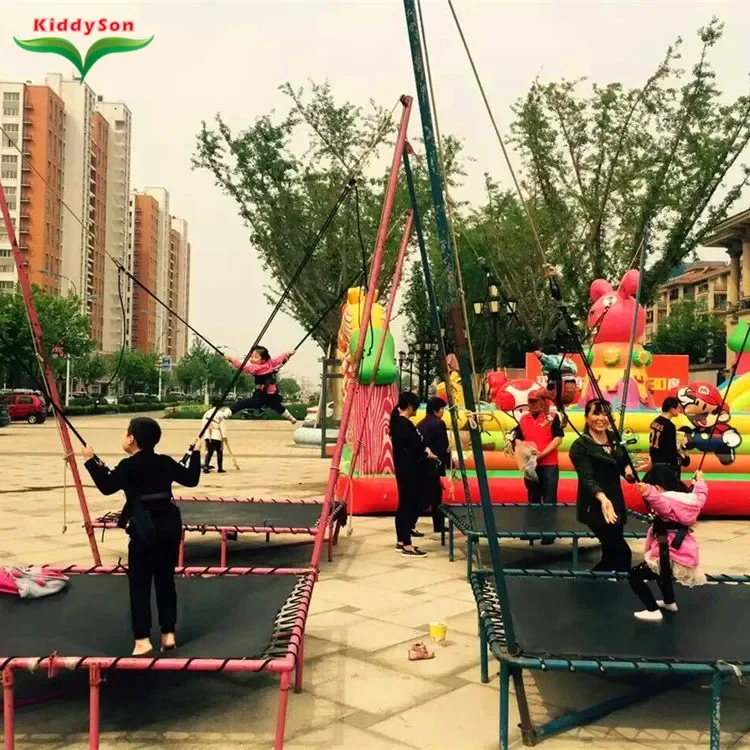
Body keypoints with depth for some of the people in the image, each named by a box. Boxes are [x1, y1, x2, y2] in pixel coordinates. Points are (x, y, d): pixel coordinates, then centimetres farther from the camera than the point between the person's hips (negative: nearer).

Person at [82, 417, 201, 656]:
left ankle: (142, 639, 2)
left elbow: (107, 486, -4)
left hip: (145, 529, -5)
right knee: (165, 579, 14)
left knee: (139, 584, 3)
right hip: (170, 525, 5)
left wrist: (90, 461, 1)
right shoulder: (165, 462, 7)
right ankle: (168, 634, 18)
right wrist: (196, 454, 27)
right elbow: (192, 479, 15)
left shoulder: (128, 466, -8)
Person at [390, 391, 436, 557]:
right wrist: (427, 454, 0)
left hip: (402, 468, 10)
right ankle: (407, 546, -2)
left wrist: (423, 450, 2)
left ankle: (401, 541, 23)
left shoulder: (396, 422, 11)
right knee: (409, 505, -6)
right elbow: (414, 448, -18)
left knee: (404, 504, 15)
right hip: (409, 470, -10)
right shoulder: (406, 424, -19)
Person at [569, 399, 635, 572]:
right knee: (622, 553, -13)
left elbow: (625, 464, 12)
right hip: (594, 507, -7)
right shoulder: (580, 446, -12)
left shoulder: (615, 439, 6)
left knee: (611, 554, 16)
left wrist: (629, 470, -13)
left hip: (616, 503, 7)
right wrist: (602, 498, -43)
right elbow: (587, 478, -24)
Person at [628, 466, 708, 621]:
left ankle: (653, 611, -9)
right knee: (660, 570, 40)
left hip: (672, 557, -10)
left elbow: (661, 504, -43)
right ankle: (669, 602, 49)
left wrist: (648, 493, -63)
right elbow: (701, 495, 32)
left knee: (635, 577, -5)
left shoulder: (666, 501, -16)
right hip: (688, 554, 10)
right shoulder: (689, 498, 8)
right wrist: (699, 481, 53)